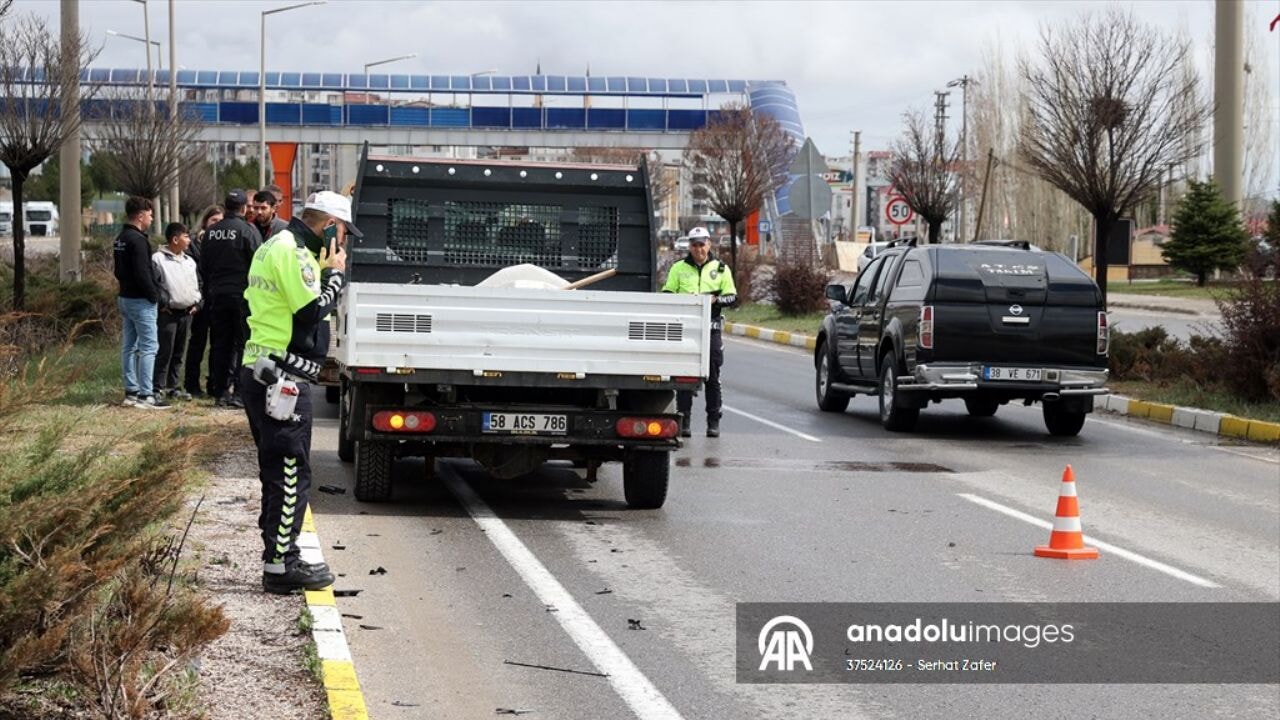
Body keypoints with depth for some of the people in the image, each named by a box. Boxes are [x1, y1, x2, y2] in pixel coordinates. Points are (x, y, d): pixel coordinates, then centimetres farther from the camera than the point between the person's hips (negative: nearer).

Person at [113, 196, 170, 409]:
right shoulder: (137, 240, -18)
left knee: (130, 346, 12)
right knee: (148, 346, -8)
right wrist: (154, 295, -13)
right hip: (141, 300, -10)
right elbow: (142, 273, -23)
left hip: (125, 297, 10)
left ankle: (131, 391, 16)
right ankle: (146, 395, -11)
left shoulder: (120, 239, 13)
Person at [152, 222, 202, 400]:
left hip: (187, 312, 7)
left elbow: (198, 283, 24)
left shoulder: (190, 261, 16)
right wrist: (162, 303, -15)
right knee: (164, 351, -10)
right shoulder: (158, 259, -8)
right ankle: (158, 387, -7)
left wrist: (197, 303, 12)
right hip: (168, 313, -7)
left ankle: (172, 386, 18)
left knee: (178, 352, 11)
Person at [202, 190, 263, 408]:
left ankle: (220, 391, 11)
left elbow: (204, 265, 14)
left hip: (217, 294, 5)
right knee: (242, 344, -1)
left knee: (219, 344, 10)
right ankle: (239, 392, -5)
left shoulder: (211, 232, 7)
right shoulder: (248, 230, -10)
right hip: (242, 295, -5)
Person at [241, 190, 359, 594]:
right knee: (291, 474, -6)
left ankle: (280, 557, 23)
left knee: (279, 473, 16)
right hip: (282, 379, -11)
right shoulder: (291, 252, -14)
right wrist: (336, 273, -7)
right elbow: (312, 312, -19)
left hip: (262, 374, 11)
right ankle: (280, 566, -4)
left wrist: (324, 270, 9)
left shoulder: (277, 246, 19)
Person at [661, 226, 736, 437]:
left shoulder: (721, 269, 11)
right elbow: (666, 294, 8)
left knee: (712, 378, 1)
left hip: (711, 329, 0)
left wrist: (715, 300, -11)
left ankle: (713, 422, 6)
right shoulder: (678, 268, 12)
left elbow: (732, 297, 9)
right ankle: (683, 422, 2)